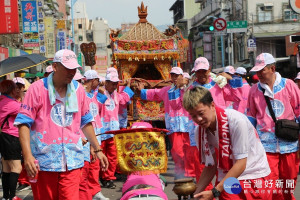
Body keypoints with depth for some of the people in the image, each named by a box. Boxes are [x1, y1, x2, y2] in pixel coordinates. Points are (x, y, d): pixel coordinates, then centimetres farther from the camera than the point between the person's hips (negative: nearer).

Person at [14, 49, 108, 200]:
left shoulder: (78, 89, 9)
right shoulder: (38, 88, -4)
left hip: (71, 160, 3)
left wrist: (97, 149, 17)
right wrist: (27, 155, -18)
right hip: (43, 160, -2)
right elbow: (24, 122, -7)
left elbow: (85, 122, 19)